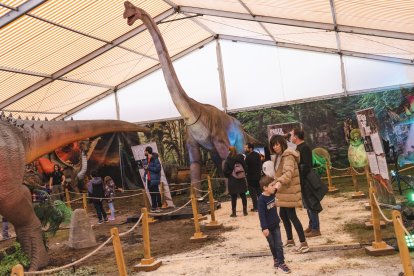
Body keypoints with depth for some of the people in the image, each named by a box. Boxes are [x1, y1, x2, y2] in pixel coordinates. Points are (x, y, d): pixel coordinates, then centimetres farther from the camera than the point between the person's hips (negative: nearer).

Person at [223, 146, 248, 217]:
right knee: (243, 195, 12)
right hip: (241, 179, 2)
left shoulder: (227, 160, -11)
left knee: (233, 197, 4)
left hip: (232, 181, -2)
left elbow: (225, 171, -12)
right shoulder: (240, 157, -5)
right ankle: (245, 211, 16)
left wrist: (228, 176, 6)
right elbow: (245, 167, -3)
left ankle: (234, 212, 8)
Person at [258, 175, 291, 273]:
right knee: (272, 245, 11)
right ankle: (277, 260, 26)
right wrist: (264, 228, -23)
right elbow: (261, 215, -23)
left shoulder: (272, 195, -3)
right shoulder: (261, 200, -23)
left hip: (276, 225, 6)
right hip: (268, 227, -5)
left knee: (279, 244, 5)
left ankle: (280, 263, 12)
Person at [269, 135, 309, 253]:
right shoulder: (279, 156, 13)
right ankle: (290, 240, 29)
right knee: (283, 215, 16)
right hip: (283, 190, 10)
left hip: (289, 190, -10)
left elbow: (289, 172, -34)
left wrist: (279, 182, -48)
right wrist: (277, 182, 17)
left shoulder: (288, 156, -18)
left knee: (292, 216, -8)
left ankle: (304, 243, -3)